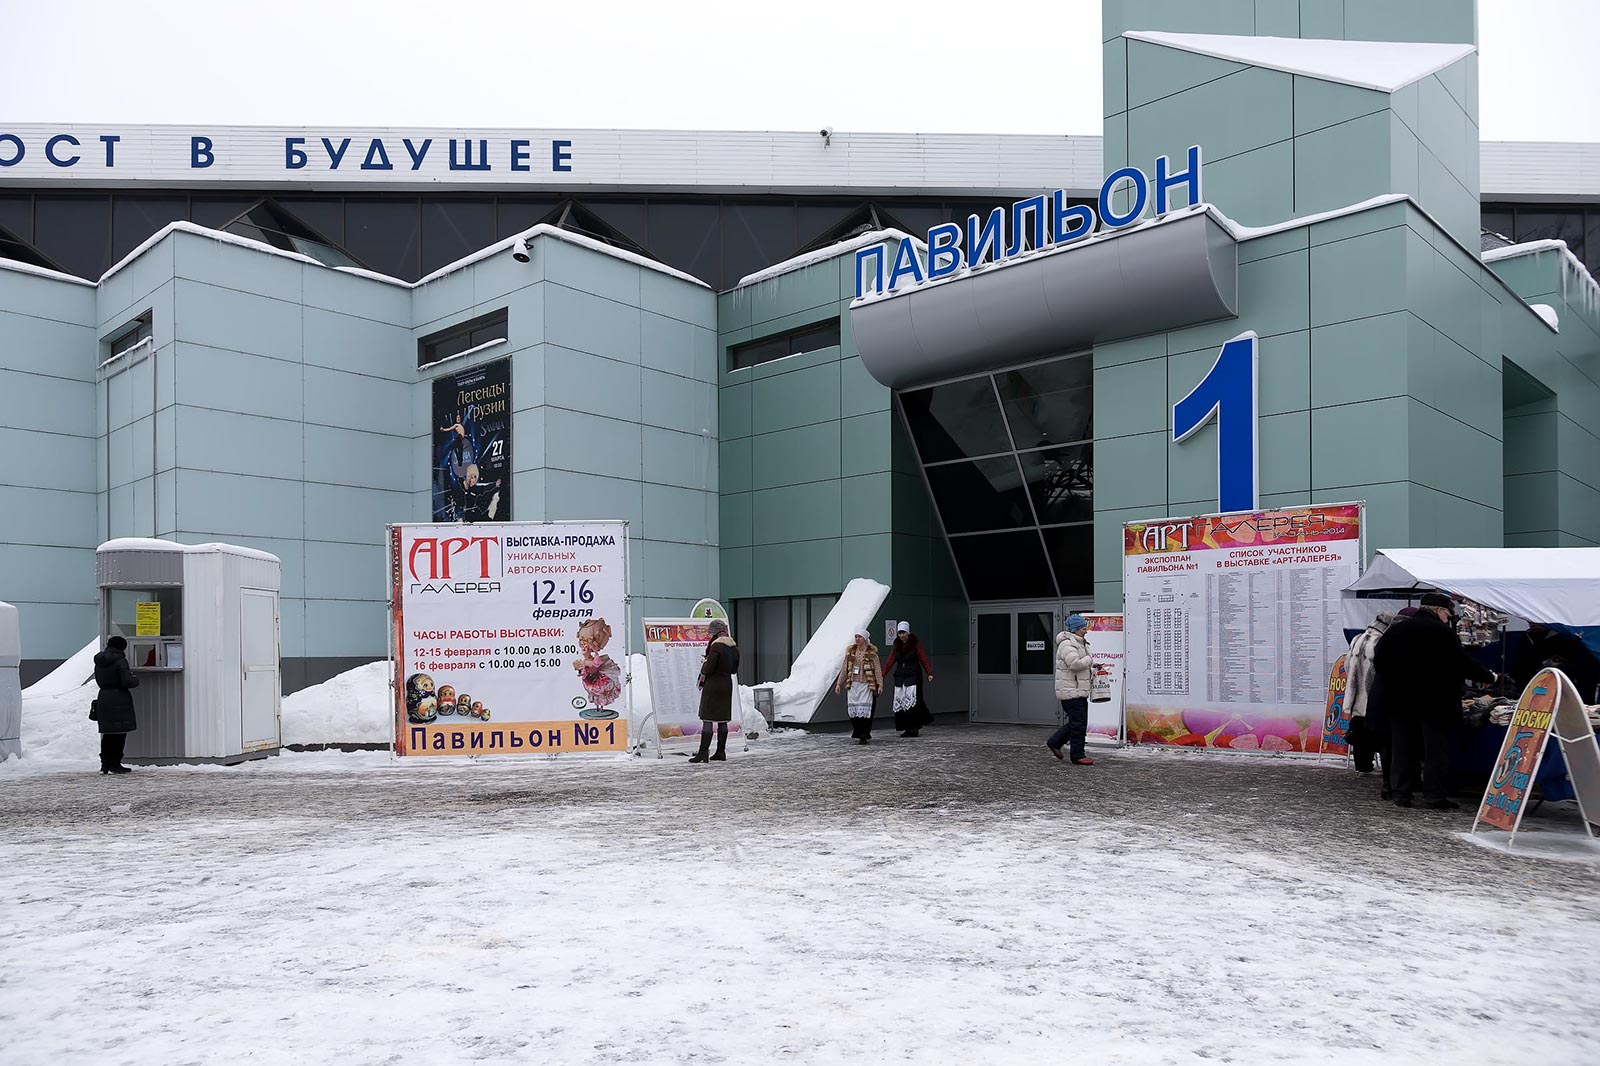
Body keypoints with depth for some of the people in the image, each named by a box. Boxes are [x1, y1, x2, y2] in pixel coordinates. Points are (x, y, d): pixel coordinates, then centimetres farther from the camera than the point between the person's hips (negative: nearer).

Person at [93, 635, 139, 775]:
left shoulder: (99, 662, 10)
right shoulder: (120, 661, -14)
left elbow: (99, 680, 19)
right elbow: (127, 682, -19)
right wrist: (136, 680, 3)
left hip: (103, 699, 7)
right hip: (119, 699, -7)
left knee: (107, 734, 14)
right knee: (120, 733, 0)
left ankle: (105, 764, 17)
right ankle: (115, 764, 0)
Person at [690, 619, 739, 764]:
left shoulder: (716, 646, -16)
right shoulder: (734, 647, 7)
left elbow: (708, 668, -19)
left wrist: (703, 666, 1)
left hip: (713, 685, -7)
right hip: (727, 684, 8)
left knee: (707, 720, -6)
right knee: (722, 720, 11)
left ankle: (703, 753, -8)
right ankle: (721, 752, 14)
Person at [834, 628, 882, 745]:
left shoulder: (872, 652, 0)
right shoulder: (850, 651, 12)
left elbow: (878, 669, -3)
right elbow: (844, 668, 15)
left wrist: (880, 684, -10)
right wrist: (839, 683, 12)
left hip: (866, 685, -4)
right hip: (852, 684, 4)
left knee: (865, 710, -8)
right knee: (853, 709, 0)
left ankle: (864, 736, -3)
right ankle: (858, 734, 13)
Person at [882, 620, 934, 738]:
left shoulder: (915, 643, -1)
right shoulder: (896, 645, 12)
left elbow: (923, 659, -3)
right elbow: (890, 661, 12)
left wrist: (929, 673, -14)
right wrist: (882, 675, 5)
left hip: (913, 676, -5)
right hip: (900, 677, 5)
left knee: (912, 701, -14)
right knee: (900, 703, 0)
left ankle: (915, 728, -8)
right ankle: (907, 729, 6)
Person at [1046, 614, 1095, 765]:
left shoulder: (1080, 643, 19)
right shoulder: (1067, 644, -15)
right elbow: (1075, 664, -28)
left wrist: (1092, 672, 11)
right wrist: (1090, 660, -12)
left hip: (1079, 690, 10)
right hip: (1070, 690, -10)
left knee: (1077, 722, 13)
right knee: (1079, 723, -7)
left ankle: (1054, 742, 23)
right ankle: (1077, 756, 0)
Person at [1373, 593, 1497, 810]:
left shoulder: (1395, 629, 5)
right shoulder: (1443, 632, -11)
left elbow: (1378, 659, 6)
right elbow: (1463, 663, -9)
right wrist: (1490, 676, 6)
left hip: (1399, 700, 5)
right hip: (1433, 701, -5)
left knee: (1403, 749, 9)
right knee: (1435, 749, 3)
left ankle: (1401, 795, 11)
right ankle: (1437, 798, 3)